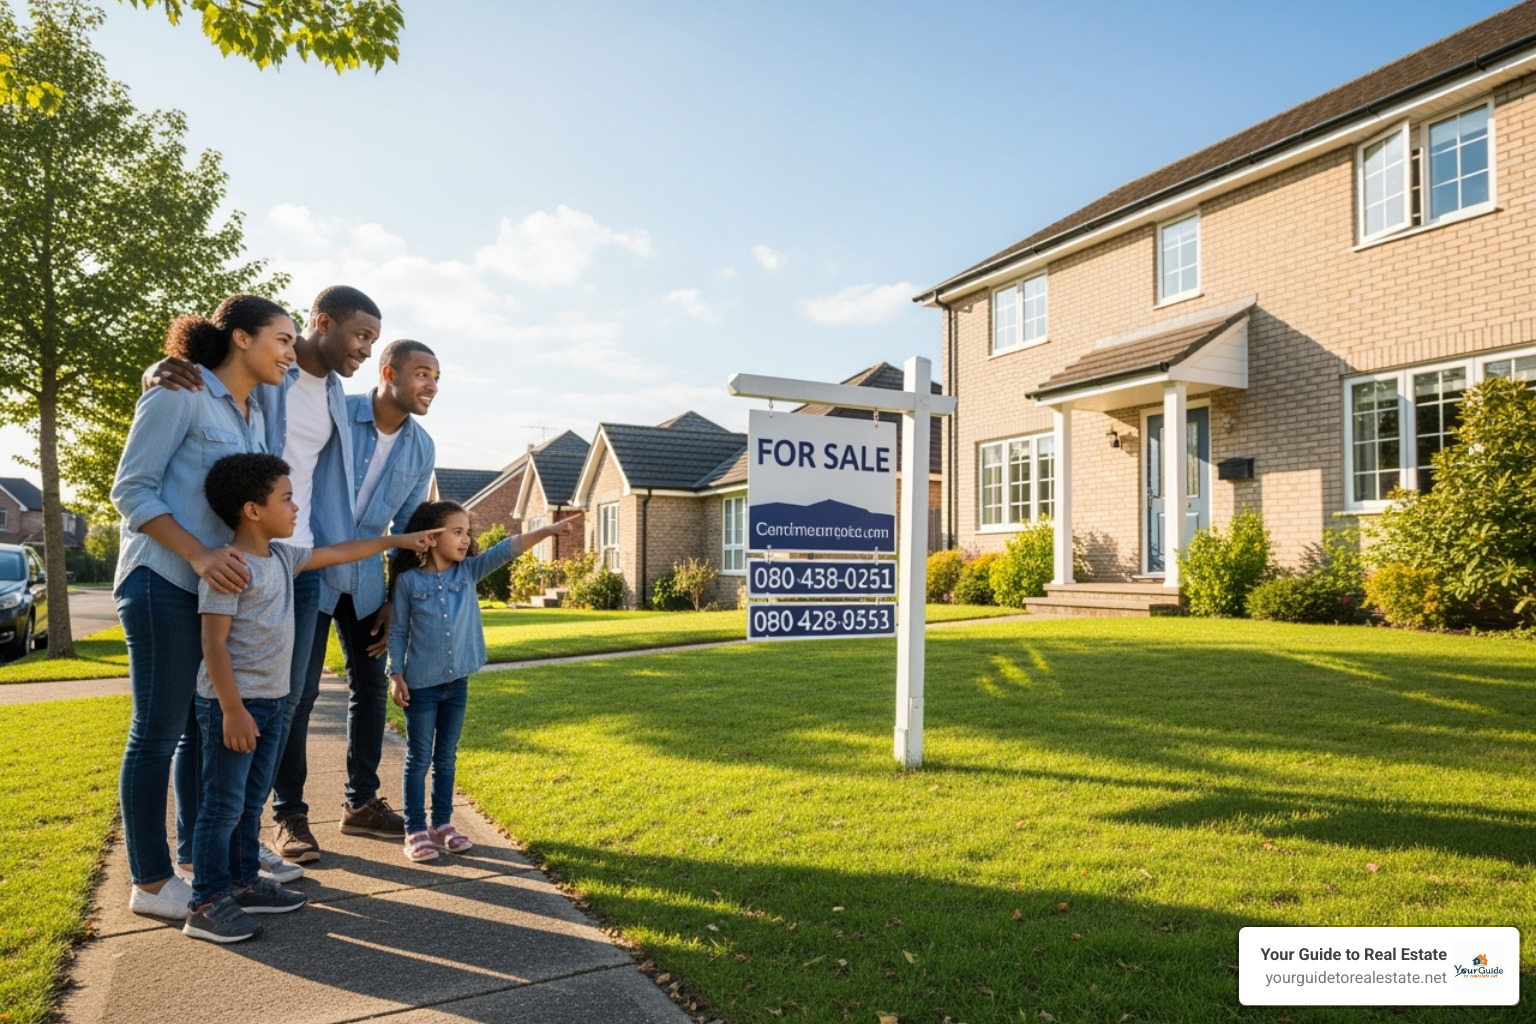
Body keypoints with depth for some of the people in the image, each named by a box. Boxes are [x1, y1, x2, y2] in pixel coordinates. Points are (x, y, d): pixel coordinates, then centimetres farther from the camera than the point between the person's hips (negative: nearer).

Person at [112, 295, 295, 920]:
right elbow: (131, 491, -14)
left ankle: (195, 856, 27)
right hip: (165, 584, -8)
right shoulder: (179, 394, -11)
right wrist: (200, 554, -22)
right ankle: (150, 882, 10)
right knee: (160, 731, 0)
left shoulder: (254, 416, 12)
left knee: (207, 726, 14)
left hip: (221, 587, 8)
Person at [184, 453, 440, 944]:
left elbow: (336, 553, 23)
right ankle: (206, 904, 10)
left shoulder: (283, 556, 8)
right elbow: (214, 642, -20)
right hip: (233, 703, -9)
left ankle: (243, 884, 28)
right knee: (223, 805, 0)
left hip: (272, 701, 9)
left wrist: (394, 541, 27)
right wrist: (232, 710, -22)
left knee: (252, 801, 16)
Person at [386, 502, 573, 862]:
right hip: (421, 685, -4)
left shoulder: (469, 571, 0)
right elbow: (398, 631, -3)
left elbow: (507, 549, -12)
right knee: (419, 759, 6)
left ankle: (442, 824, 25)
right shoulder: (408, 580, -8)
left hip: (457, 683, 4)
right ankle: (416, 831, 15)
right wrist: (396, 675, -7)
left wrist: (548, 531, -23)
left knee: (446, 759, 14)